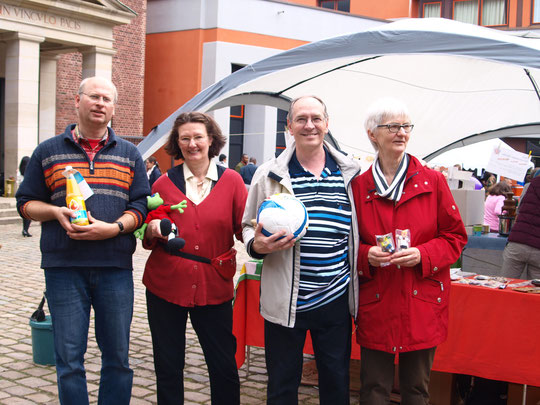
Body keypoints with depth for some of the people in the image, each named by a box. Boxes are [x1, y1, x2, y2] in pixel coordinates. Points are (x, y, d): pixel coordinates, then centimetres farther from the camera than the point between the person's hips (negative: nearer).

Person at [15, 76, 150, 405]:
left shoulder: (130, 154, 12)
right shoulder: (48, 151, 10)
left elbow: (141, 205, 5)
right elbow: (26, 203, 11)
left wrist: (113, 228, -13)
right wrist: (56, 212, -9)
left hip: (115, 268, 1)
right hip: (64, 268, -1)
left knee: (118, 358, 7)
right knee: (69, 359, 3)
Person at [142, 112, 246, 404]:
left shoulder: (231, 180, 2)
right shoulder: (164, 183, 5)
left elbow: (244, 228, -1)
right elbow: (147, 239, 10)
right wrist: (153, 230, -13)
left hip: (214, 286, -1)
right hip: (166, 284, 1)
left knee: (224, 366, 3)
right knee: (168, 367, 10)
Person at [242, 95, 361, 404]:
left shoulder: (351, 173, 4)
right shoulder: (269, 174, 1)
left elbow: (361, 229, 14)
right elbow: (249, 227, 7)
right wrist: (257, 245, -14)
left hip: (336, 300, 2)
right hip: (285, 302, -1)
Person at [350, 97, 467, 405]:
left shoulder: (433, 181, 1)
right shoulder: (359, 186, 2)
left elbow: (456, 237, 4)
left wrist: (422, 255, -13)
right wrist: (365, 255, -11)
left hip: (423, 305, 0)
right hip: (375, 305, 0)